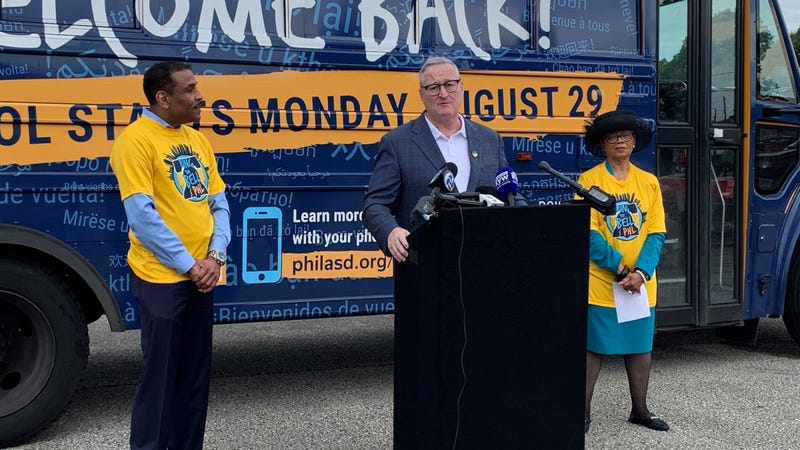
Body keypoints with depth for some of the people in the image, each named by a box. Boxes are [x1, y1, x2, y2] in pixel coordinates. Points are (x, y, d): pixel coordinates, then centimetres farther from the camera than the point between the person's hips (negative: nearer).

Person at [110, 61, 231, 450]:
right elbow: (141, 215, -17)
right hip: (161, 277, -7)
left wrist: (215, 257, -4)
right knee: (160, 374, 0)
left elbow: (218, 203, 11)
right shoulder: (136, 139, -11)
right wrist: (188, 265, -14)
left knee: (195, 374, 13)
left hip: (200, 276, 7)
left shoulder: (196, 139, 11)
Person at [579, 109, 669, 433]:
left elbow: (656, 233, 1)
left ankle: (640, 410, 26)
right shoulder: (589, 180, -4)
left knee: (641, 345, 12)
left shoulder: (649, 182, 7)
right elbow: (588, 233, -10)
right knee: (594, 346, 2)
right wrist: (618, 267, -17)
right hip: (600, 282, -4)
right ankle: (583, 410, 13)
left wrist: (641, 272, -13)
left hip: (641, 283, 4)